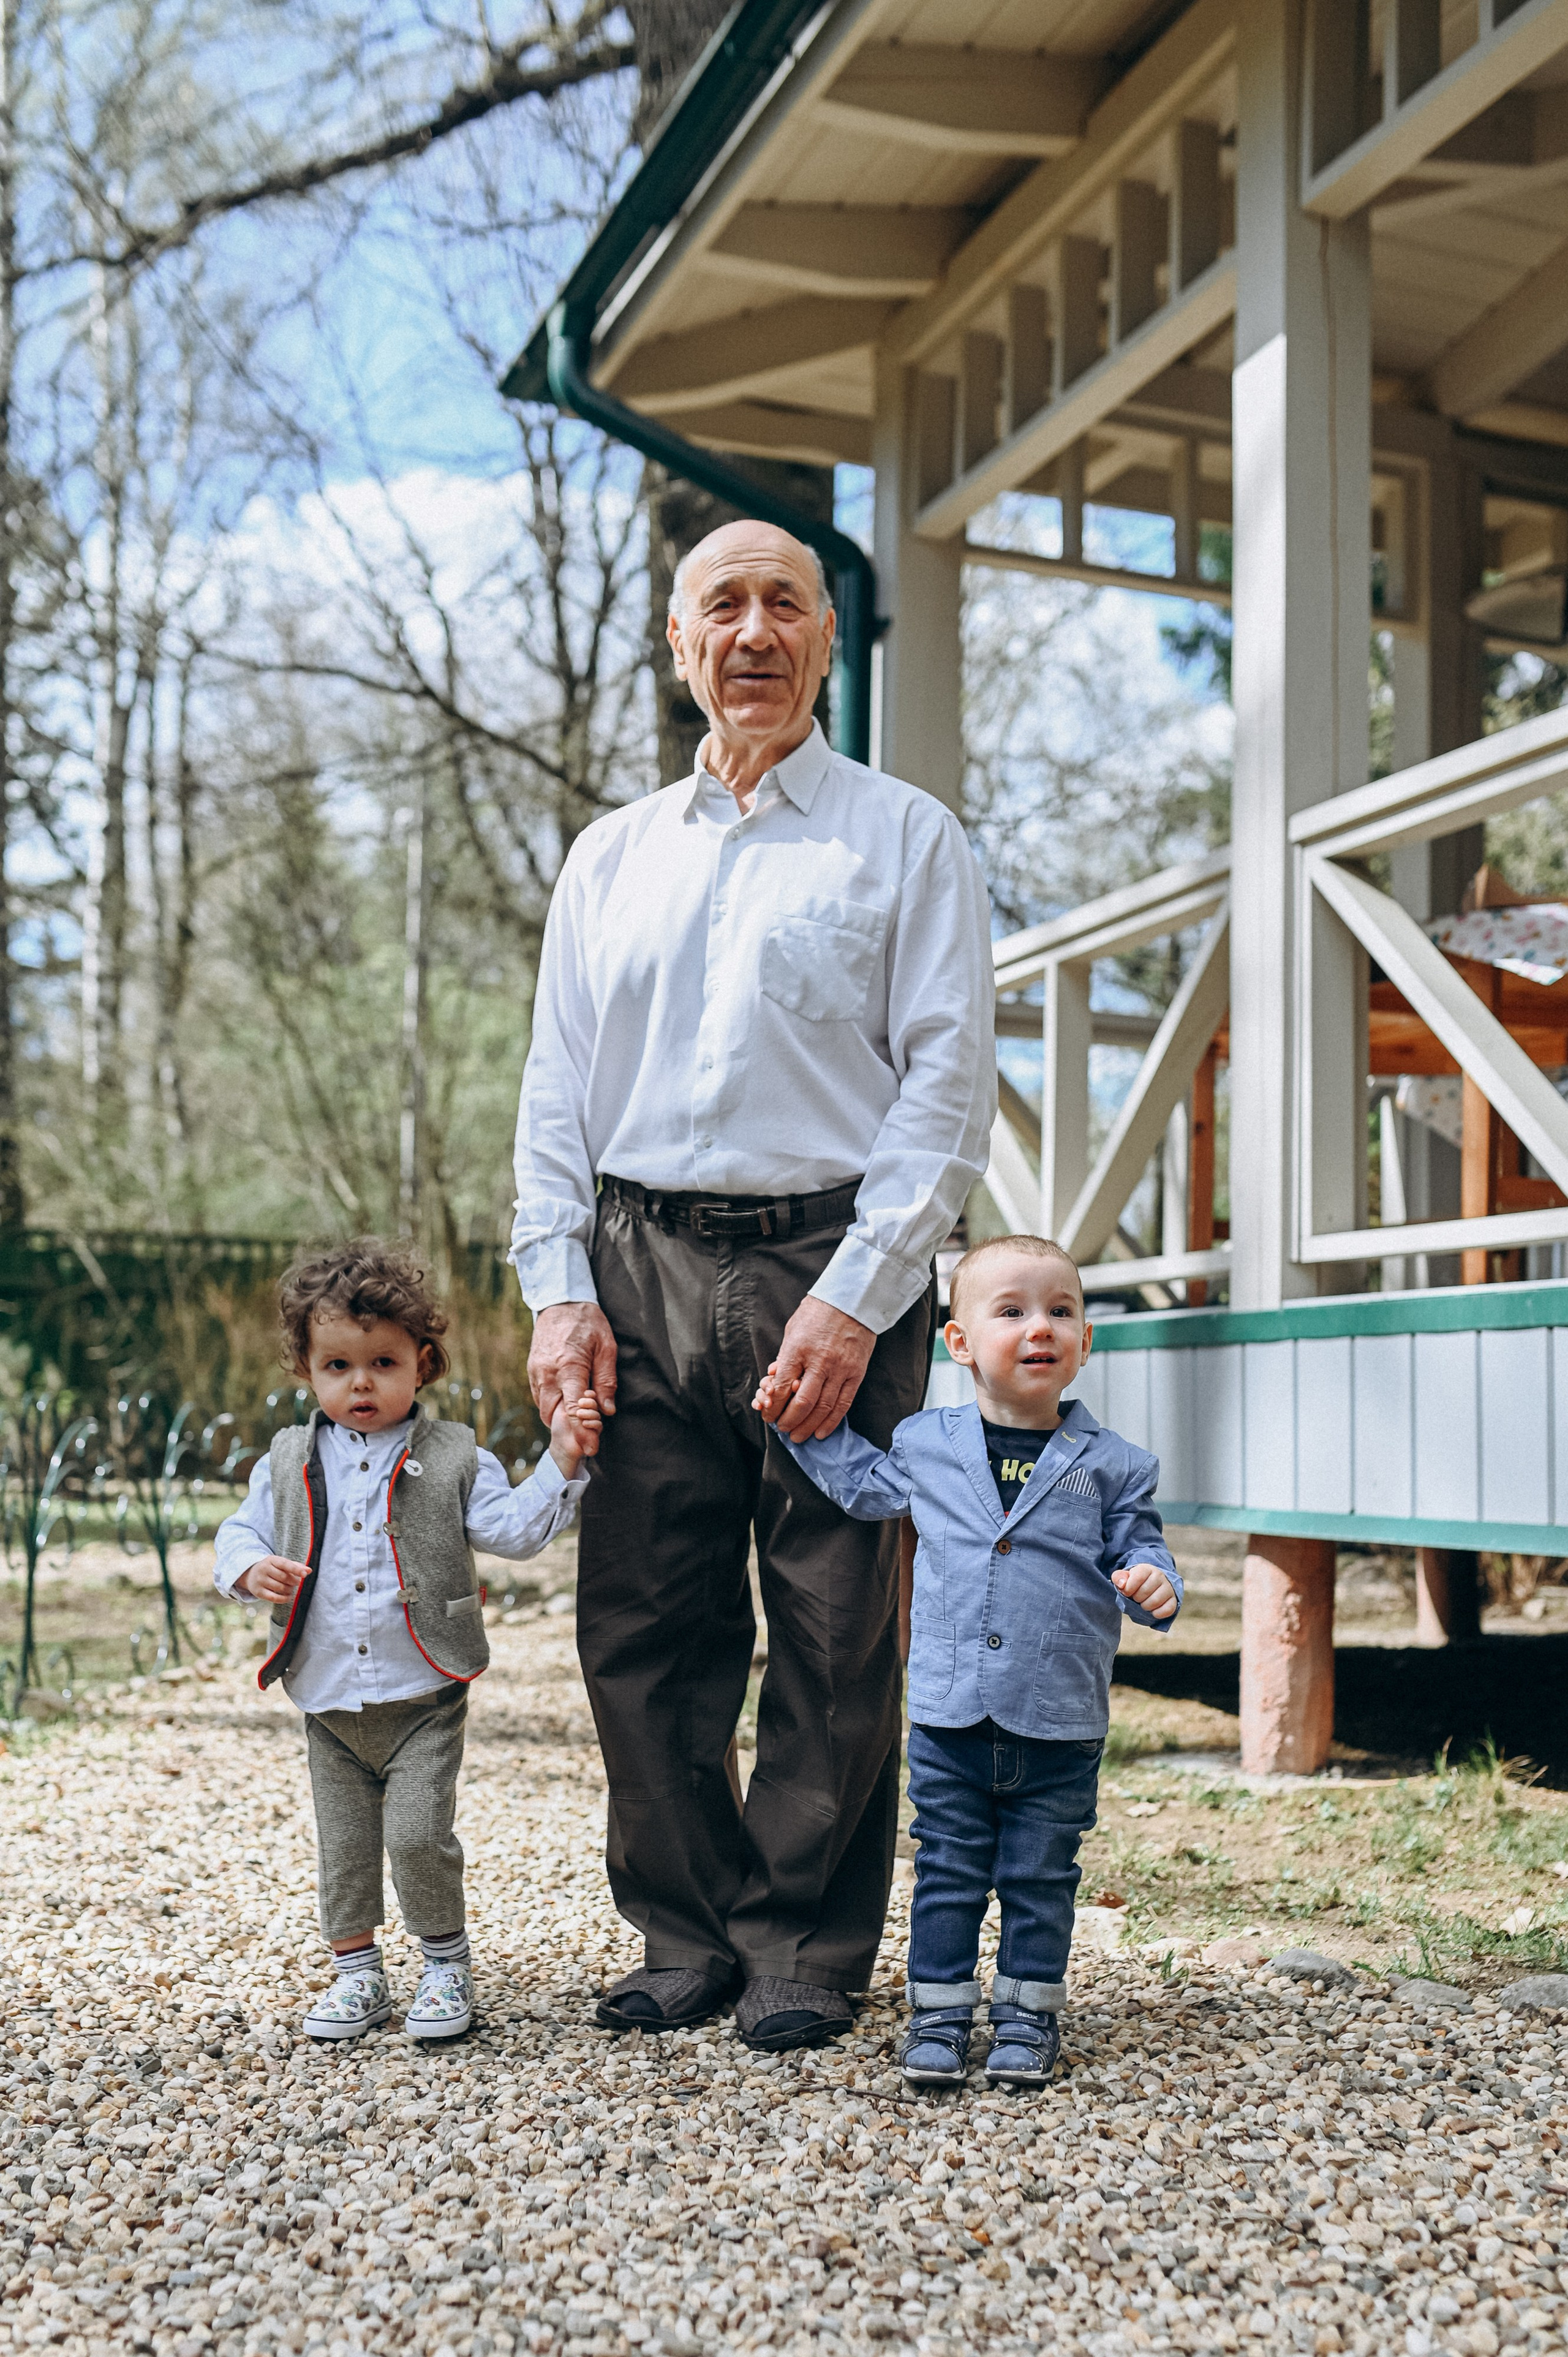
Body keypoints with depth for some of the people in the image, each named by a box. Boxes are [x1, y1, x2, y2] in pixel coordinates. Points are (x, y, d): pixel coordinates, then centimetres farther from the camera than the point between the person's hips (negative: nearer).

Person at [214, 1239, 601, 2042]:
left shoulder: (454, 1458, -1)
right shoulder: (288, 1464, 5)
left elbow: (513, 1527, -8)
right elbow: (241, 1531, 9)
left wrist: (561, 1463, -19)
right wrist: (253, 1568, -13)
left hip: (424, 1696, -3)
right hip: (328, 1701, 3)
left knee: (419, 1833, -10)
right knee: (343, 1844, 11)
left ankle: (447, 1963, 11)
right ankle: (357, 1973, 26)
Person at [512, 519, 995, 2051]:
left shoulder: (904, 840, 6)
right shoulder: (611, 857, 17)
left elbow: (947, 1085, -2)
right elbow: (556, 1092, 15)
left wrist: (855, 1298, -12)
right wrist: (558, 1289, 1)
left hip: (833, 1264, -3)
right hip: (642, 1273, 3)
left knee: (832, 1635, 0)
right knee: (643, 1627, 3)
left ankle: (808, 1953, 13)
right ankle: (686, 1938, 17)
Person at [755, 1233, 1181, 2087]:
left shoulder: (1107, 1464, -1)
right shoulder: (926, 1444, 4)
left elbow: (1136, 1548, 3)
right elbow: (863, 1483, 22)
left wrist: (1152, 1584, -19)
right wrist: (800, 1423, 15)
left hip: (1060, 1727, -1)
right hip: (949, 1717, 1)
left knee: (1039, 1878, 10)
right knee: (947, 1873, 9)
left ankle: (1027, 2014, 25)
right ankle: (940, 2012, 21)